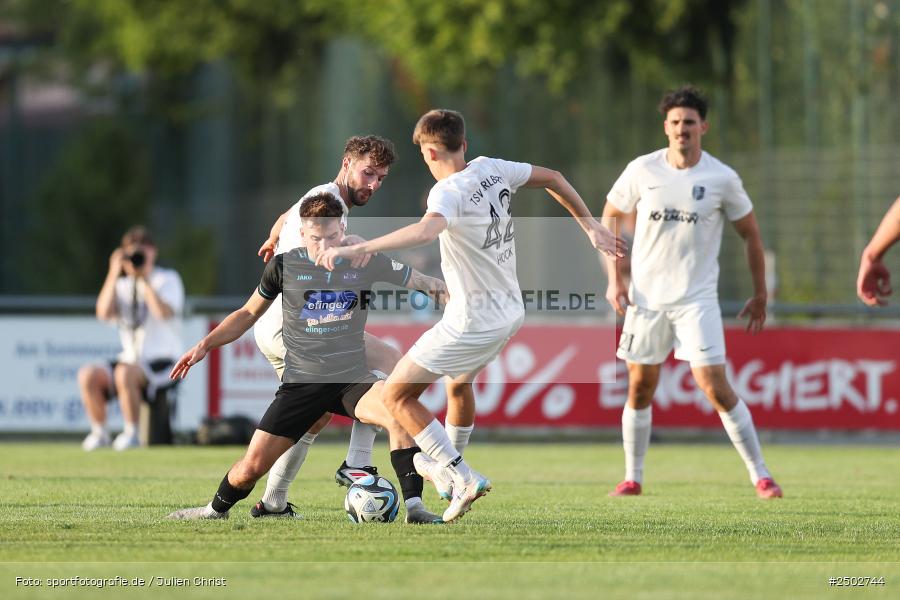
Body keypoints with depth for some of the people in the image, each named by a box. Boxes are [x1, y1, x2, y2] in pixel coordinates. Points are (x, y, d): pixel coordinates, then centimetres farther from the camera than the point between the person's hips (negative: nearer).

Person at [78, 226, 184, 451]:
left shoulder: (168, 279, 2)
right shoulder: (122, 284, 15)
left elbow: (164, 313, -17)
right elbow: (104, 313, -3)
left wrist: (145, 279, -16)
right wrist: (114, 275, -6)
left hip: (162, 361, -5)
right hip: (131, 360, 5)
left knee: (124, 373, -36)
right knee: (88, 374, -21)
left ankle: (131, 433, -22)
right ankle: (99, 432, -7)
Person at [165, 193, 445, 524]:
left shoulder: (366, 262, -2)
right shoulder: (285, 265, -1)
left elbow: (416, 280, 11)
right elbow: (248, 314, 12)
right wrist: (205, 345, 4)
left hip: (352, 378, 0)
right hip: (301, 382, 0)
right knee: (253, 464, -4)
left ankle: (414, 508, -28)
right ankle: (216, 509, 28)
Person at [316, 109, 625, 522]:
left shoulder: (449, 192, -23)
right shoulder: (492, 170, 1)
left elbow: (425, 230, -45)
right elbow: (552, 179, 15)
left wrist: (355, 249, -49)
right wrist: (591, 228, 26)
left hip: (471, 324, -9)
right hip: (510, 313, 9)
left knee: (396, 396, 0)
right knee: (460, 382, 34)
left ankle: (462, 477, -7)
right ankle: (444, 465, 49)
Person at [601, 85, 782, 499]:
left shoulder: (721, 179, -5)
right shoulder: (642, 171, -1)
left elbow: (750, 233, 6)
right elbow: (610, 218, 11)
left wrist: (759, 295, 6)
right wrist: (614, 279, 3)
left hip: (697, 299, -2)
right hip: (646, 296, 2)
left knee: (716, 388, -11)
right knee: (640, 387, 6)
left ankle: (760, 476, -4)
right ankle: (633, 478, 20)